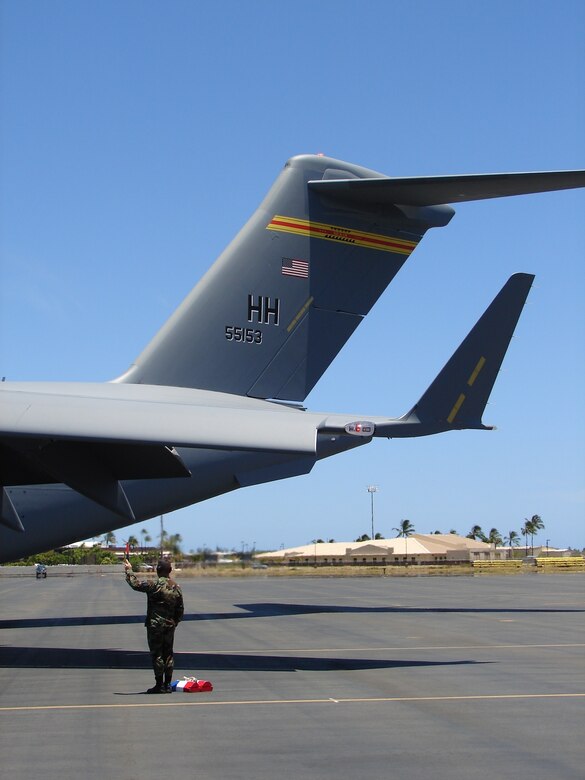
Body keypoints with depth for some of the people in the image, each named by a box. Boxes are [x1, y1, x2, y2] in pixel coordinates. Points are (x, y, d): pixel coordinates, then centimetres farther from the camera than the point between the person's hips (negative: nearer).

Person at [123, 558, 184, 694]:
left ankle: (159, 685, 1)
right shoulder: (176, 587, 6)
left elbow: (136, 584, -12)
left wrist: (129, 570, 2)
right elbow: (180, 609, 10)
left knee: (156, 654, -1)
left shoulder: (154, 585, -14)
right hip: (170, 626, 6)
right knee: (168, 654, 11)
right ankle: (167, 685, 13)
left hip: (155, 625, -6)